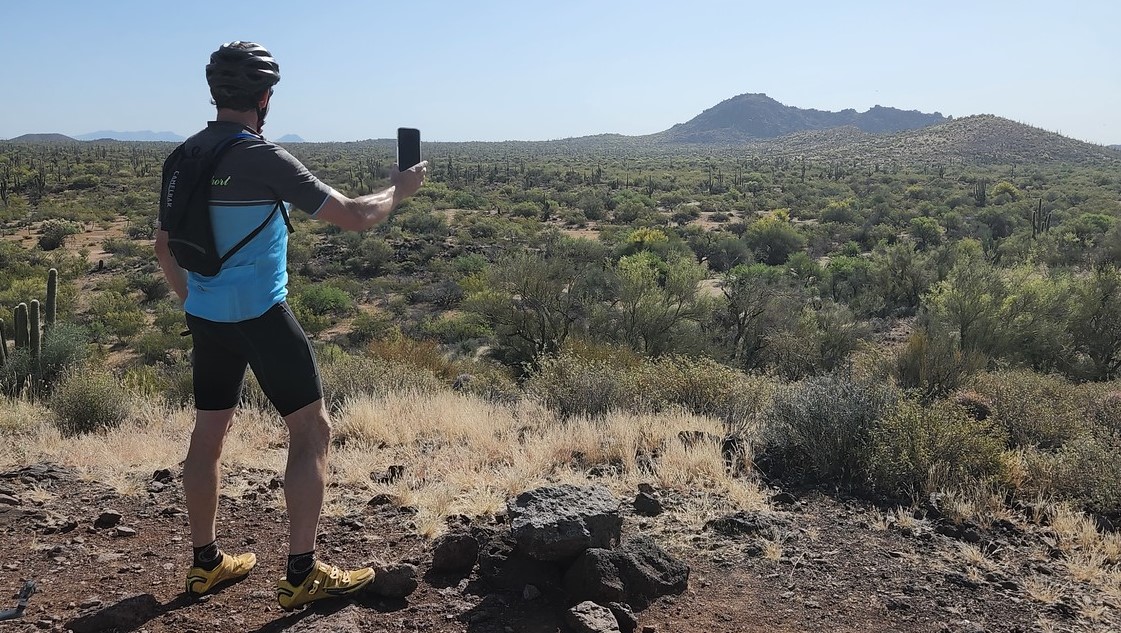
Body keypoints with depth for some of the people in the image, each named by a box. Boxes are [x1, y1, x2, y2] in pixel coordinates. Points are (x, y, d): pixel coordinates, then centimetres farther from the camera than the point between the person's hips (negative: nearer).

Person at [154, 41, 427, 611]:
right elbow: (352, 217, -16)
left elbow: (163, 246, 15)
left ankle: (206, 562, 28)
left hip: (206, 317, 8)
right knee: (312, 430, 1)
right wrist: (398, 190, 2)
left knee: (208, 433, 16)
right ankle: (301, 574, 3)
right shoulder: (263, 158, -15)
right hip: (260, 315, -8)